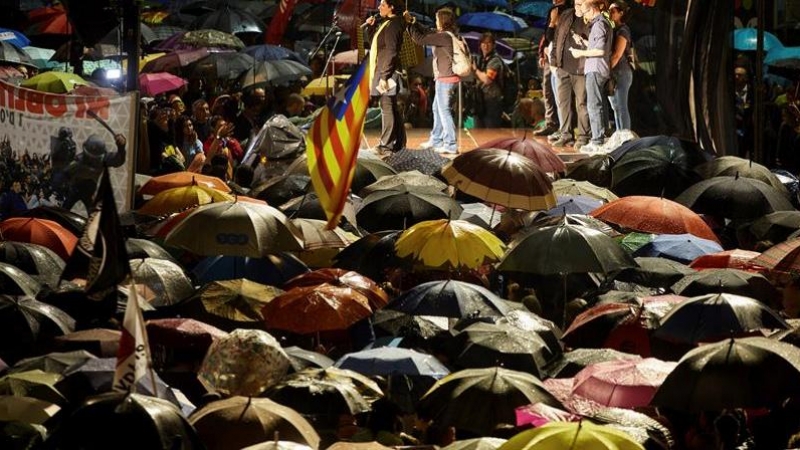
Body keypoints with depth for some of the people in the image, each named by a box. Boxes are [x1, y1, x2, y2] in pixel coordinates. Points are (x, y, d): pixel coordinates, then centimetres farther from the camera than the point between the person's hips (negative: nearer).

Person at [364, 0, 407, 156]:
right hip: (383, 72, 10)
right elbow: (378, 47, 27)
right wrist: (370, 26, 14)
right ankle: (399, 143, 17)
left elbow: (391, 52, -20)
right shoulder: (387, 24, 17)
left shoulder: (393, 25, -13)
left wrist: (384, 76, -23)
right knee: (392, 108, 12)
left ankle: (386, 145, -10)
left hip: (387, 73, -10)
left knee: (387, 107, -9)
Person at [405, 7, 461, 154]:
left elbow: (420, 39, -21)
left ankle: (451, 145, -1)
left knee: (444, 110, -4)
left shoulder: (444, 36, -20)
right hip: (444, 78, 10)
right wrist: (412, 21, 7)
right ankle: (436, 140, 31)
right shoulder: (444, 34, 10)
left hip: (445, 79, -10)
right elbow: (426, 32, 17)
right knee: (437, 109, 20)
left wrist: (410, 23, -10)